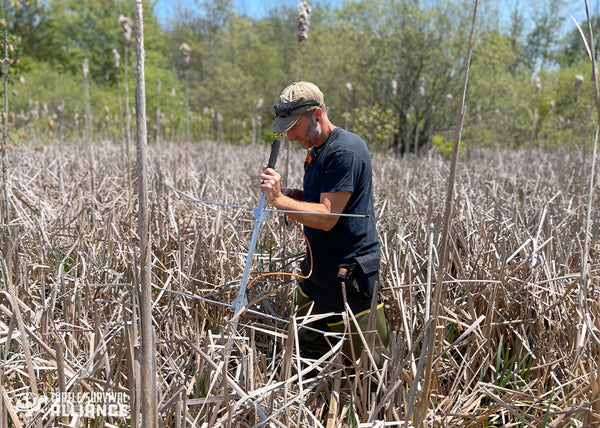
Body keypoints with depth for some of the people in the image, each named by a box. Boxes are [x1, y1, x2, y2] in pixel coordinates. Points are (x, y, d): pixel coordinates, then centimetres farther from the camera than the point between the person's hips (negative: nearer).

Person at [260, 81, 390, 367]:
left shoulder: (345, 150, -20)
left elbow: (327, 217, -25)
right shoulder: (316, 151, 12)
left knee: (365, 359, 4)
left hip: (349, 271, -9)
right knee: (306, 349, 17)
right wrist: (283, 191, 1)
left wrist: (279, 200, -23)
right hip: (319, 267, 10)